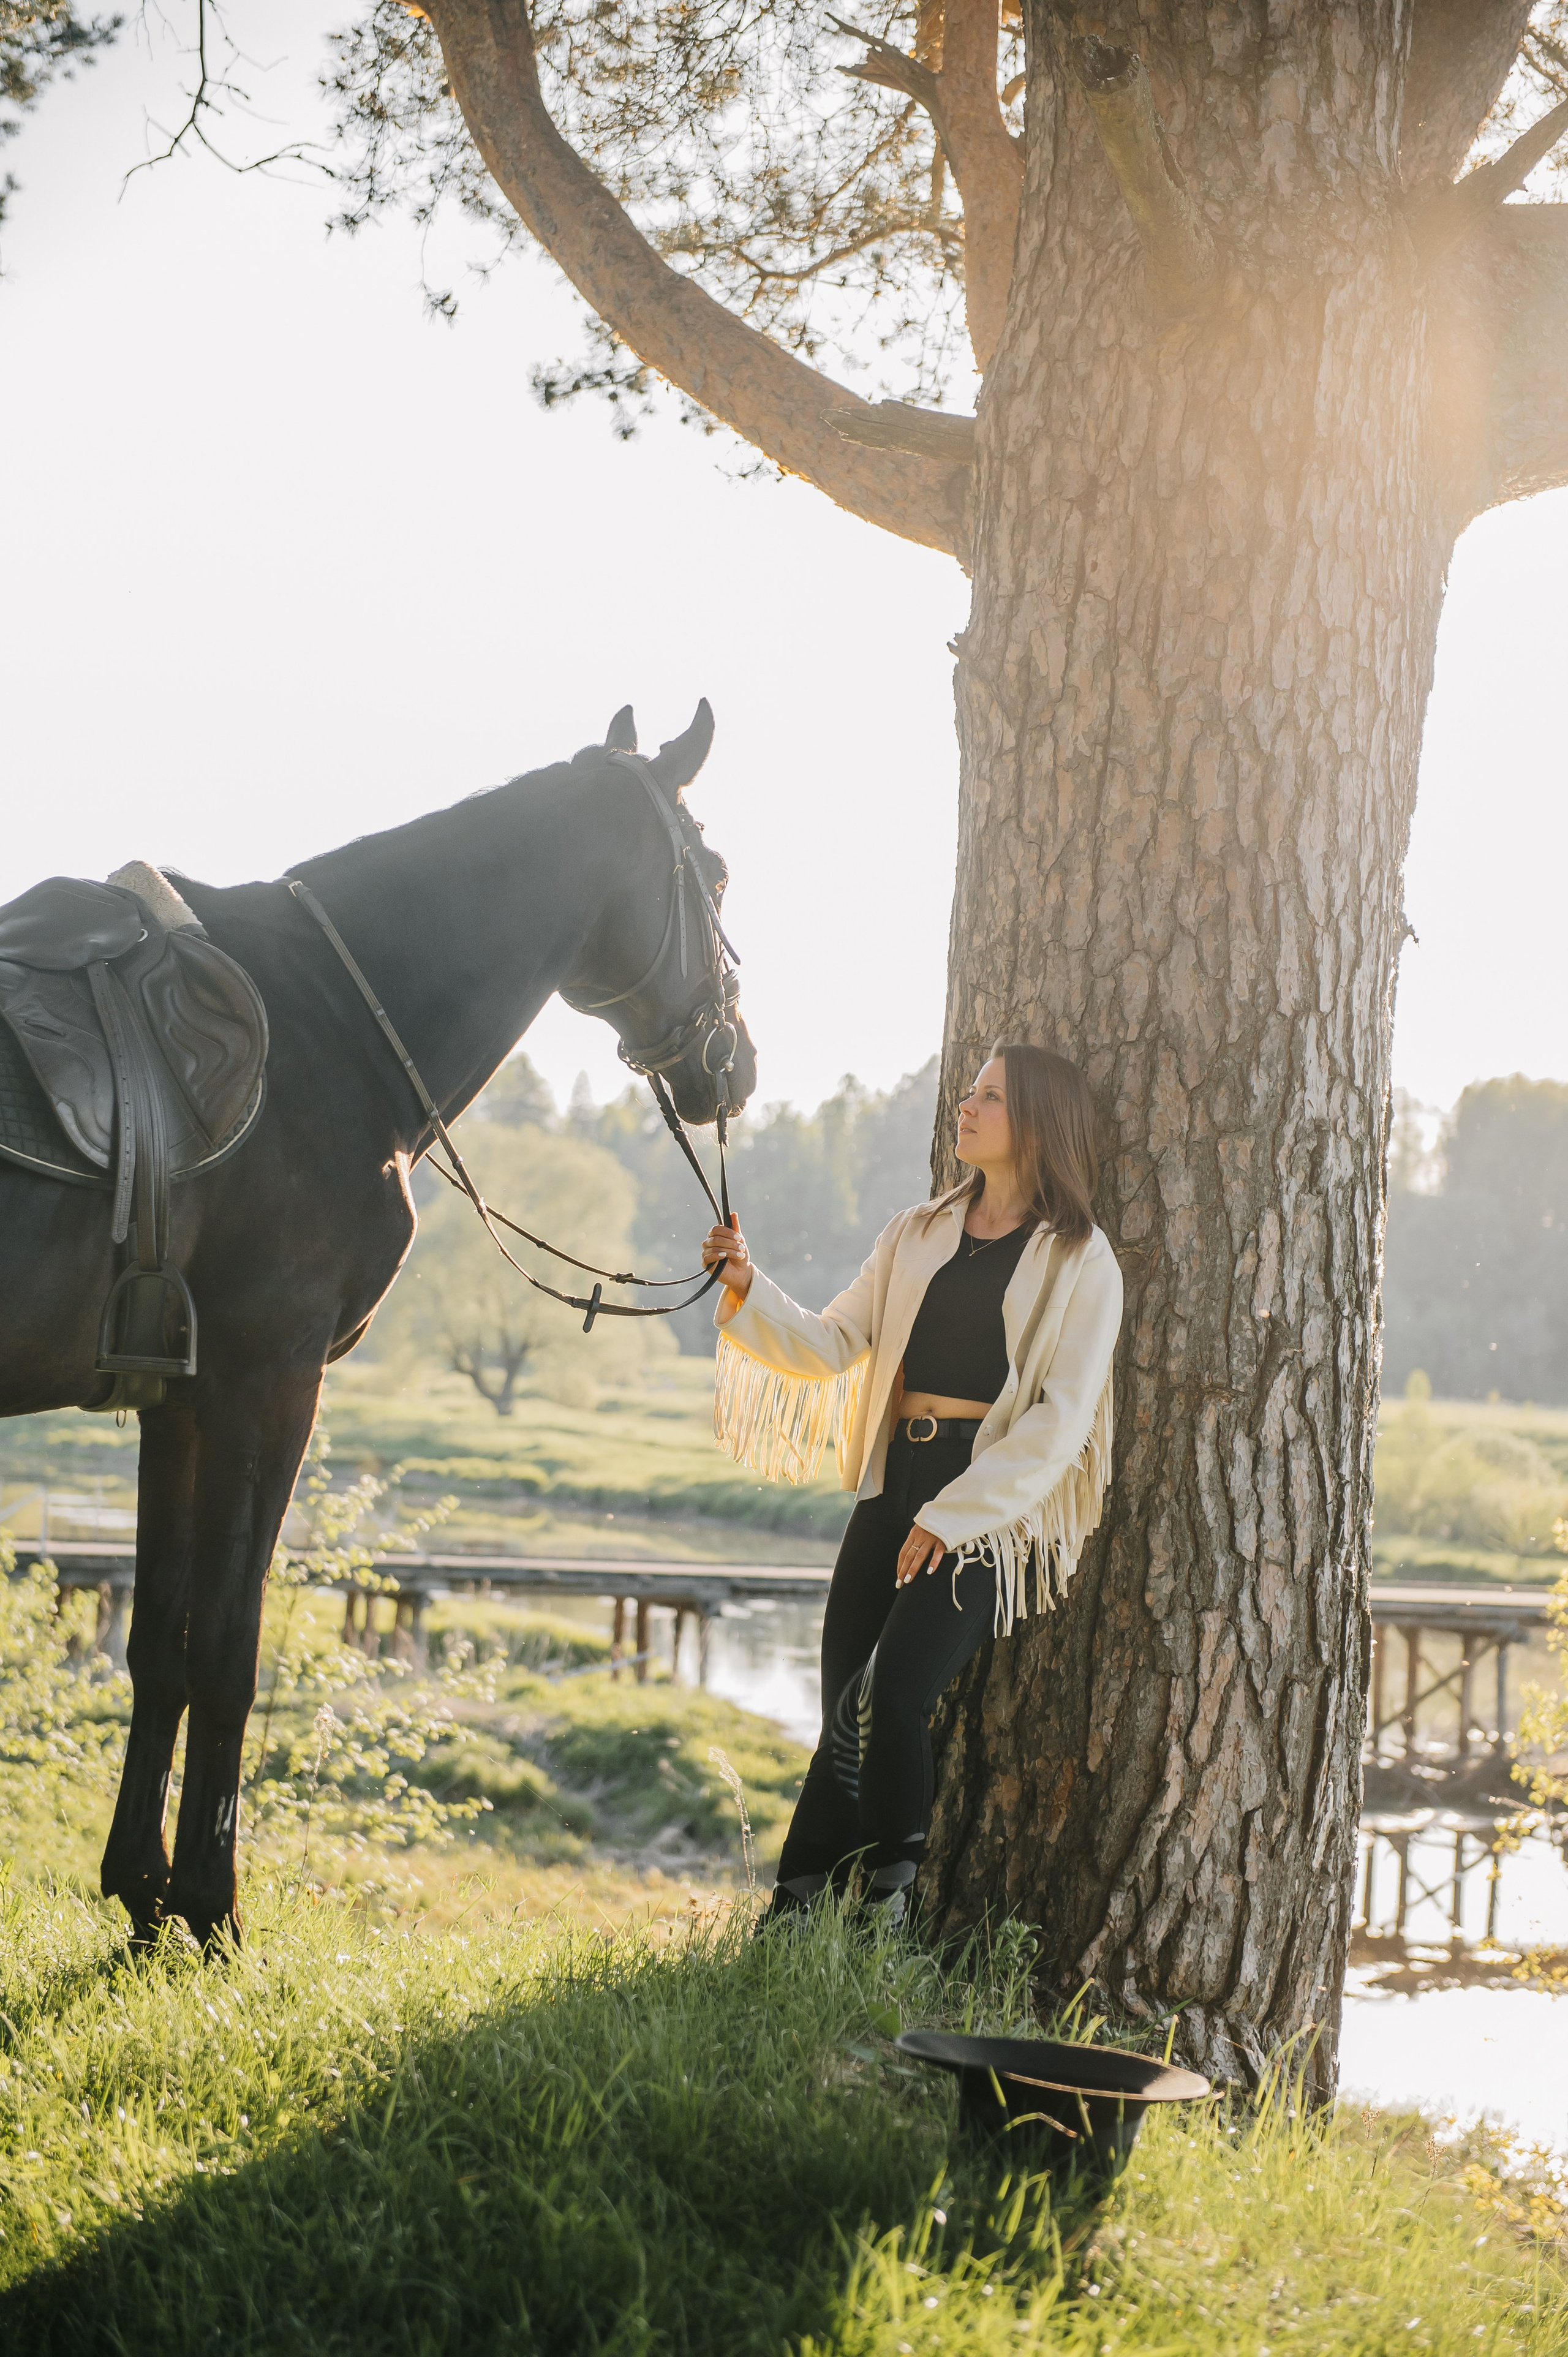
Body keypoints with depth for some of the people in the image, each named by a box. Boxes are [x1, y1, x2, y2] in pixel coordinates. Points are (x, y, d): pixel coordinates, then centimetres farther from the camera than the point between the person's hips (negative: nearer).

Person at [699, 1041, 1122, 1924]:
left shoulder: (1080, 1263, 0)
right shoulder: (918, 1235, 17)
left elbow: (1060, 1418, -7)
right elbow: (832, 1346, 12)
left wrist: (951, 1515, -14)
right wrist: (750, 1292, -6)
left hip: (995, 1503, -5)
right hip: (895, 1484, 5)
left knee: (892, 1697, -20)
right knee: (846, 1714, -1)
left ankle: (884, 1909, -8)